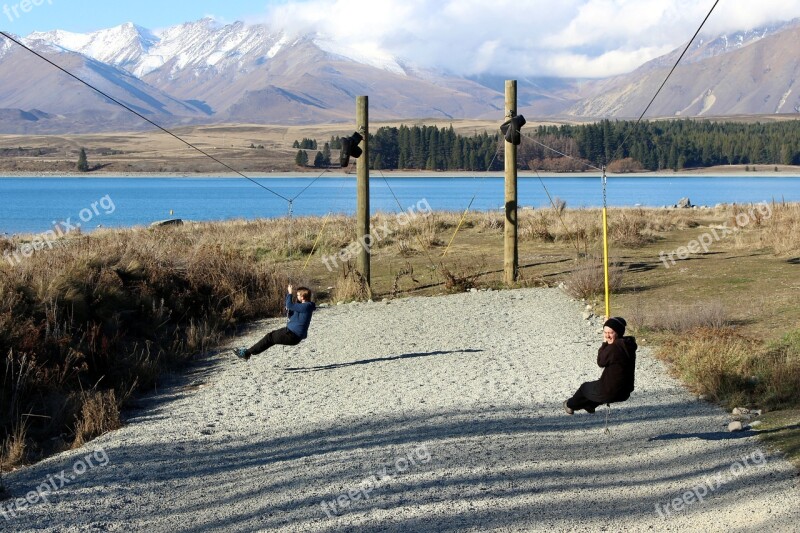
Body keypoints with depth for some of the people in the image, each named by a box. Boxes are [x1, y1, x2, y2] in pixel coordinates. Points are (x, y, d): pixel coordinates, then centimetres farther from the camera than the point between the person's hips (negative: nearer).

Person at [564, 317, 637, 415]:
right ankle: (588, 406, 55)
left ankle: (571, 405, 47)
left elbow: (601, 362, -12)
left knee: (585, 387, 22)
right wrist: (607, 344, -2)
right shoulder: (628, 345, -1)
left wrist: (605, 343, -8)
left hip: (610, 392, -7)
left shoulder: (613, 348, -27)